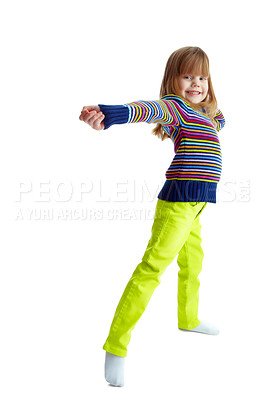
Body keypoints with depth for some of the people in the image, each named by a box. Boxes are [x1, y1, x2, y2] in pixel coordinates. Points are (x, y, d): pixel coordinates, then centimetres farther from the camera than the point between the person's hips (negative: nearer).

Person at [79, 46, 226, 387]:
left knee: (193, 265, 24)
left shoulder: (202, 114, 18)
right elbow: (146, 110, -35)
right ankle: (116, 346, -11)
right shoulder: (174, 106, -9)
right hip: (179, 200, -10)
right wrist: (108, 115, -51)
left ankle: (189, 320, 47)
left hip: (193, 205, 10)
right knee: (152, 268, -14)